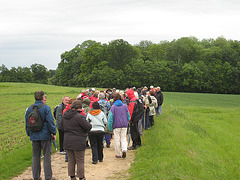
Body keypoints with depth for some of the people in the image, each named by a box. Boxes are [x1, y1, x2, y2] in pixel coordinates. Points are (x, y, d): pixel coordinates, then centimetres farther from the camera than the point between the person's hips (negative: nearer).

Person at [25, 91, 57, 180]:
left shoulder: (29, 108, 4)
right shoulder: (46, 108, -10)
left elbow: (27, 122, 11)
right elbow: (50, 121, -12)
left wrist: (29, 133, 21)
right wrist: (53, 132, -3)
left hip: (34, 136, 4)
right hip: (45, 135, -4)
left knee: (35, 156, 12)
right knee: (47, 155, 3)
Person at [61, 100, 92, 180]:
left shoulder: (64, 116, 6)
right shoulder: (79, 116, -18)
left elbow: (62, 127, 17)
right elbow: (88, 127, -14)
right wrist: (90, 125, 7)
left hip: (67, 141, 6)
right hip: (78, 142, -6)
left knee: (71, 160, 14)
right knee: (80, 161, 5)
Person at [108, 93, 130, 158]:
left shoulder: (113, 107, -8)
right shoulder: (125, 106, 2)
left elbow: (111, 117, -8)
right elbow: (128, 116, 8)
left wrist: (110, 127, -2)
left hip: (116, 126, -3)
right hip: (124, 126, 3)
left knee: (117, 139, 5)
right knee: (123, 138, 11)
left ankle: (118, 154, 11)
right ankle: (124, 149, -12)